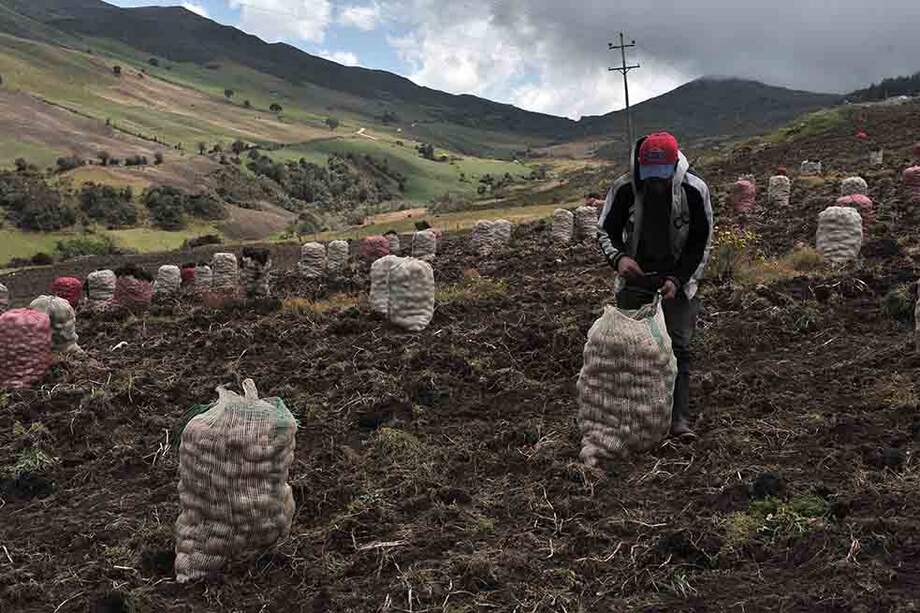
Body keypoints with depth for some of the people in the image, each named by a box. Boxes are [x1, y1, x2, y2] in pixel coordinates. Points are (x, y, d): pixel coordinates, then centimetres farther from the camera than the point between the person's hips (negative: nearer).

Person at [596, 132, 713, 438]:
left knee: (678, 348, -5)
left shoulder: (694, 190, -15)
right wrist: (619, 257, -24)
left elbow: (701, 242, -6)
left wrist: (677, 280, -17)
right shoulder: (625, 188, -15)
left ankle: (679, 417, -1)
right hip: (634, 277, 1)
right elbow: (605, 230, -3)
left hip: (677, 278, -1)